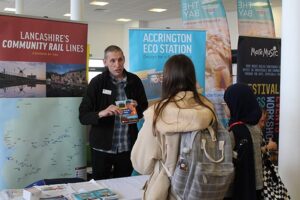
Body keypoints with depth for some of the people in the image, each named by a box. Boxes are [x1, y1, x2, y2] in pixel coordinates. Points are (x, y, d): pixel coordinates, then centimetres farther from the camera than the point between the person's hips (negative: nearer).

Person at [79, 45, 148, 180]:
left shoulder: (134, 81, 0)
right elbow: (83, 117, -10)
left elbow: (145, 109, 11)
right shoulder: (97, 82, -8)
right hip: (102, 147, -2)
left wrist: (137, 107, -10)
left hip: (127, 147, 2)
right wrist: (102, 113, -28)